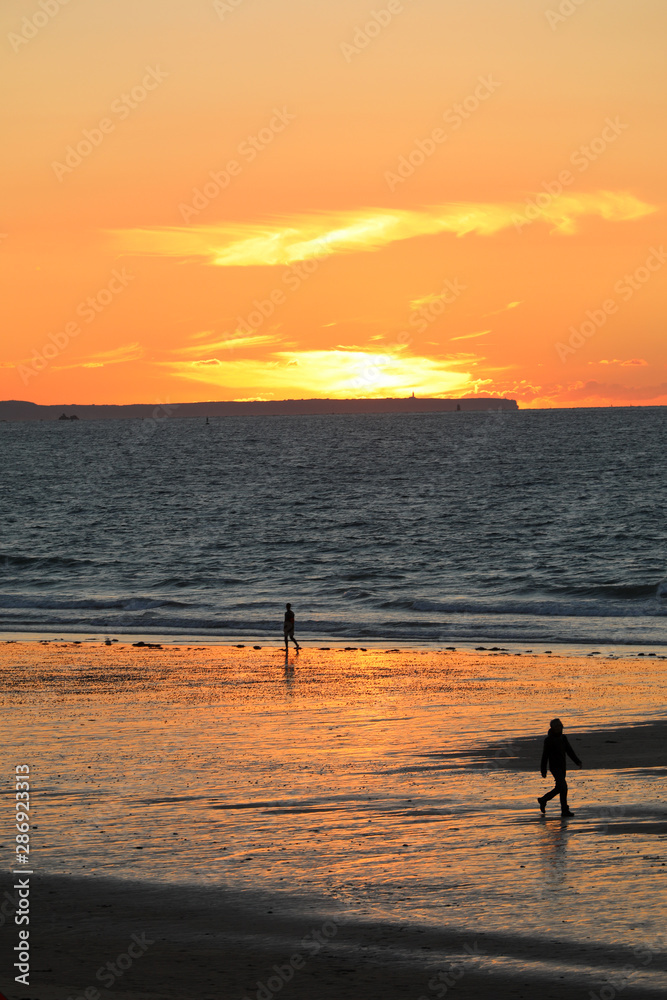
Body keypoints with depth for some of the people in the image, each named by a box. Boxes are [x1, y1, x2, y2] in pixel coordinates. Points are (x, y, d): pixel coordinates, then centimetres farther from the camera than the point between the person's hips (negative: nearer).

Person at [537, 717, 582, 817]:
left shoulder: (563, 738, 11)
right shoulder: (549, 740, -10)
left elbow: (569, 751, 12)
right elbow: (545, 756, -10)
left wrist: (577, 762, 0)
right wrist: (543, 771, -12)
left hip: (562, 767, 8)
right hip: (554, 767, -8)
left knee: (558, 788, 14)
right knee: (563, 786, -17)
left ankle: (543, 800, 35)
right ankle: (565, 810, -14)